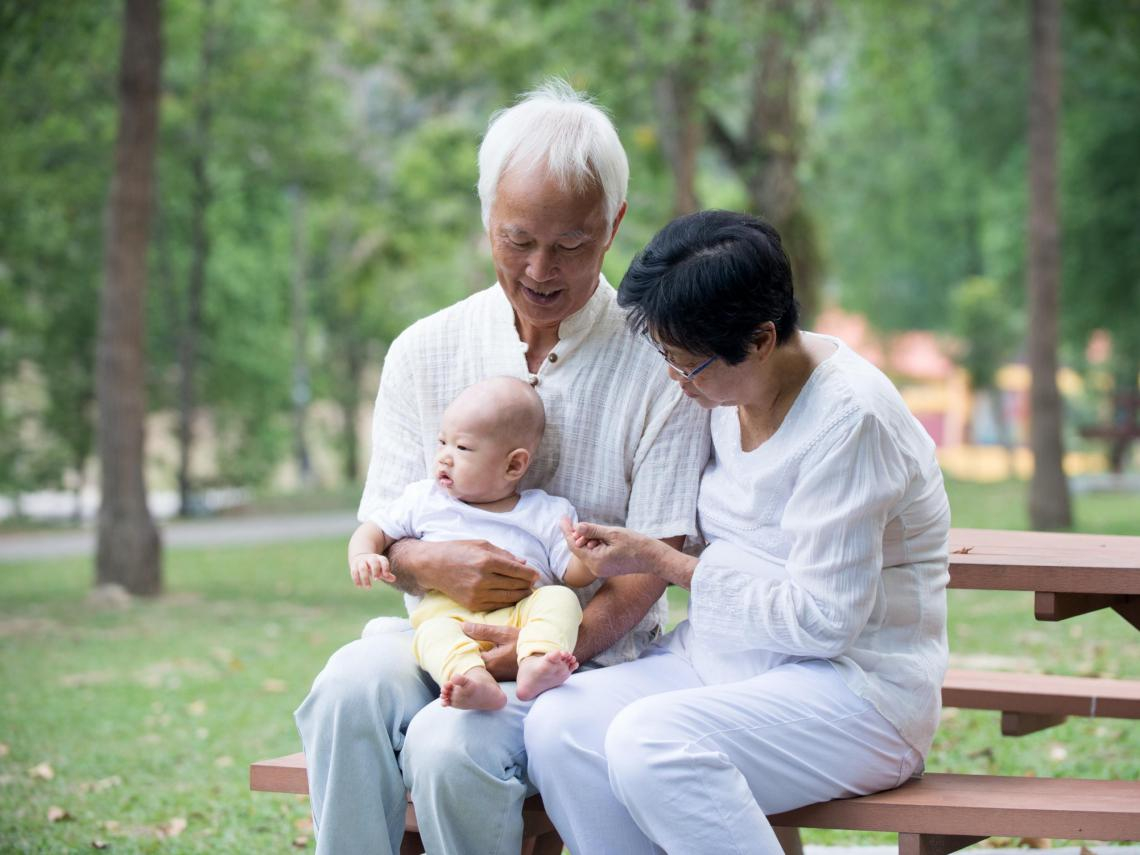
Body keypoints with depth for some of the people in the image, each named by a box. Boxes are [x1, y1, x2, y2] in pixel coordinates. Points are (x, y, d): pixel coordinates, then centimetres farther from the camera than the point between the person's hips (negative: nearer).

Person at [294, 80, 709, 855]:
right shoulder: (425, 353, 8)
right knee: (351, 686, -31)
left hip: (591, 653, -3)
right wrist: (436, 566, -17)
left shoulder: (658, 364, -4)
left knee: (449, 746, -32)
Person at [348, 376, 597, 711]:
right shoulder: (424, 500, 22)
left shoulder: (546, 514, 15)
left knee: (559, 598, -27)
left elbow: (574, 575, 11)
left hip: (520, 614, 1)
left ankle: (535, 665, -52)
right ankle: (473, 681, -61)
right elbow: (374, 530, 23)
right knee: (434, 634, -33)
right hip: (445, 614, 0)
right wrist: (363, 557, 0)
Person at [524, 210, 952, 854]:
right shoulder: (732, 391, 7)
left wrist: (658, 561, -13)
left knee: (650, 740, -33)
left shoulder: (849, 417, -19)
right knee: (559, 726, -19)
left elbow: (822, 621, -20)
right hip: (724, 660, 8)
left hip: (854, 687, -8)